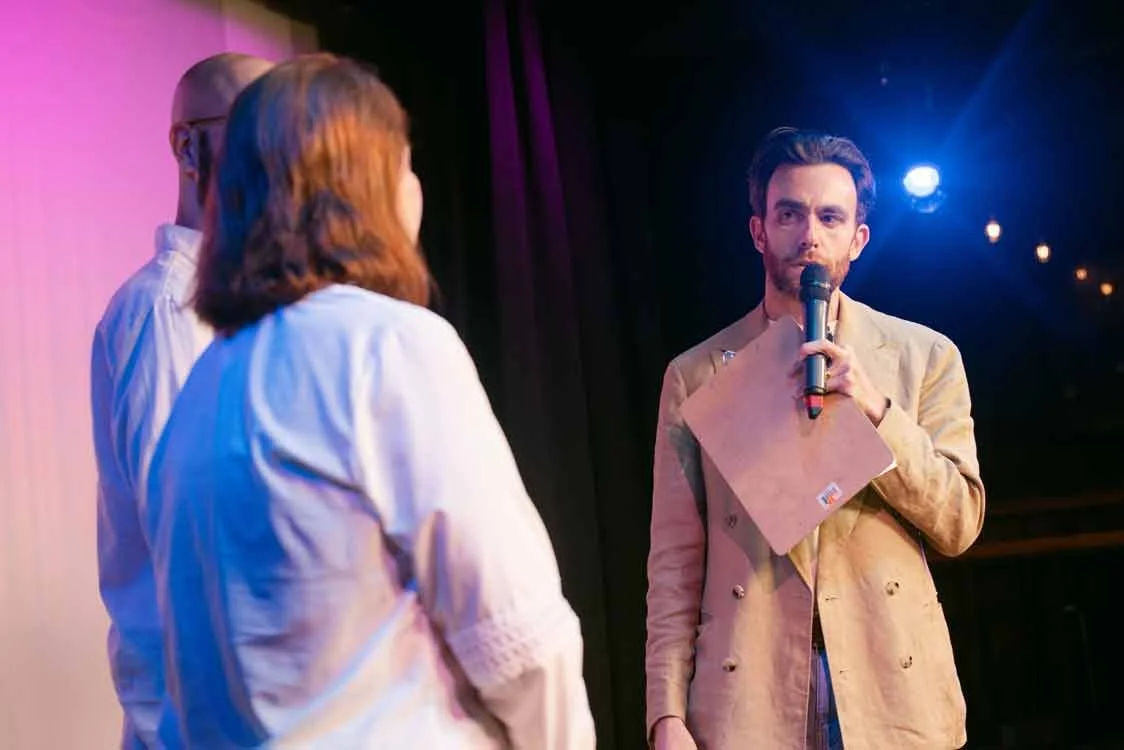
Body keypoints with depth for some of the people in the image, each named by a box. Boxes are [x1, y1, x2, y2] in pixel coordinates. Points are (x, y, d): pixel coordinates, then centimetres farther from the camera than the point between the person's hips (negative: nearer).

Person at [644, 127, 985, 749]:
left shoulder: (925, 357, 5)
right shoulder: (696, 375, 4)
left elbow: (959, 524, 1)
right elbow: (674, 563, 2)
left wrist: (876, 409, -12)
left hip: (895, 700, 1)